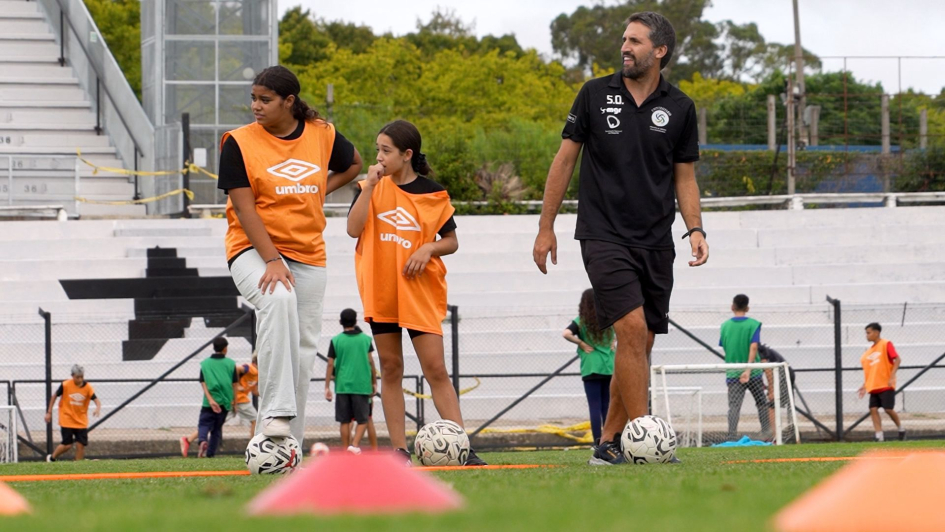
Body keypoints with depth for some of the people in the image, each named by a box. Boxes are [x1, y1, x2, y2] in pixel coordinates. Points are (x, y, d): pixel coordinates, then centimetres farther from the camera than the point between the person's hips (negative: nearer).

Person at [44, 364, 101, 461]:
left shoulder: (88, 387, -7)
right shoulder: (66, 385, -11)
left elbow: (96, 400, -16)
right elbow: (54, 396, 2)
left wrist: (98, 408, -39)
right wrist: (49, 412, 2)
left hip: (81, 421, 2)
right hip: (67, 420, -2)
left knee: (81, 445, -5)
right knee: (67, 445, -6)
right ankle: (51, 458, 19)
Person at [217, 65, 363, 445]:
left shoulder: (322, 135, 4)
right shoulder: (239, 143, -6)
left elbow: (353, 164, 24)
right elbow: (244, 207, -12)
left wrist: (320, 191, 6)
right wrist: (272, 260, -22)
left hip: (308, 256, 5)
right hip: (254, 250, -5)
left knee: (303, 349, 2)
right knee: (278, 299, -35)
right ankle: (276, 413, -38)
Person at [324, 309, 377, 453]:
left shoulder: (336, 341, 3)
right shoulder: (366, 339, 3)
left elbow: (330, 365, 0)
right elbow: (371, 362, 3)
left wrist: (327, 387, 4)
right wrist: (374, 383, 11)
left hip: (342, 386, 1)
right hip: (362, 386, -1)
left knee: (345, 421, 7)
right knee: (363, 420, 4)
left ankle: (345, 451, 6)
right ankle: (355, 445, -17)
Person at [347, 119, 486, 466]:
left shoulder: (432, 194, 0)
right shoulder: (372, 187, 4)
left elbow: (451, 241, 7)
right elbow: (354, 229, -10)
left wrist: (430, 248, -13)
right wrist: (370, 186, -14)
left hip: (420, 289, -2)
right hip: (380, 290, 2)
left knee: (435, 368, -8)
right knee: (390, 368, 5)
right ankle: (399, 449, 9)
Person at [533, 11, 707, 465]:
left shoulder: (679, 108, 6)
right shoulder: (595, 95, 1)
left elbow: (684, 177, 13)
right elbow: (565, 160, 6)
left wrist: (695, 229, -3)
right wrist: (546, 227, 4)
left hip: (656, 243, 4)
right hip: (604, 236, -4)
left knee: (641, 344, 6)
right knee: (632, 330, -19)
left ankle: (609, 443, 17)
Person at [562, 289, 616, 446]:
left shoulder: (581, 322, -6)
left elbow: (567, 334, -22)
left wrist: (581, 344, -9)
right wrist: (613, 342, 12)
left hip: (591, 368, -4)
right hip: (610, 367, 4)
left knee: (594, 406, -2)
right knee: (607, 405, 12)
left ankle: (598, 441, -5)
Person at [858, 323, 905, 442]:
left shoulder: (886, 344, -5)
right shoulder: (869, 351, 16)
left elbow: (897, 359, -11)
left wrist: (892, 377, -20)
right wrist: (865, 385, 13)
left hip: (886, 385, -7)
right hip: (873, 387, 7)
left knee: (888, 409, -9)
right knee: (873, 409, -5)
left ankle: (901, 430, 16)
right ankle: (879, 437, -4)